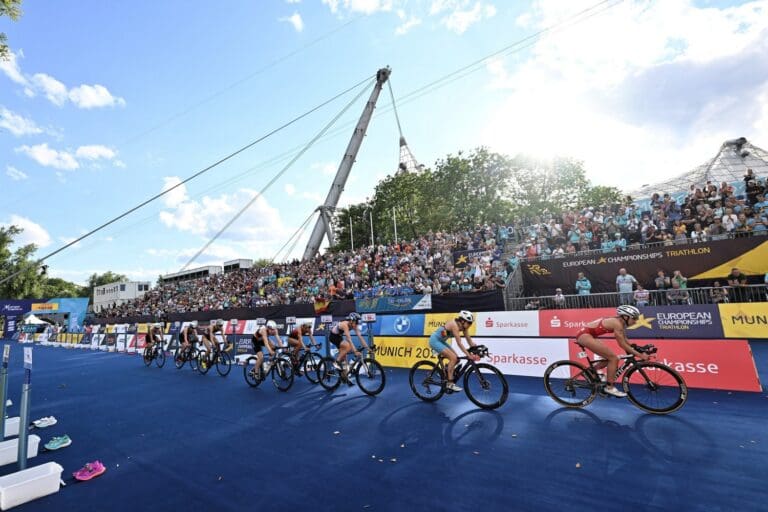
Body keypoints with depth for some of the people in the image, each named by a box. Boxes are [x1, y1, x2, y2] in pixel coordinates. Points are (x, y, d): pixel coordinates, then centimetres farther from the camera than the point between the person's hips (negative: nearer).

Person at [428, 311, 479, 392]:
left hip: (441, 341, 9)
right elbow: (459, 343, -30)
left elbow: (470, 341, 1)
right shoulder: (455, 325, -27)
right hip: (435, 340, -9)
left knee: (456, 359, 1)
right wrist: (468, 355, -32)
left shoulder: (463, 327, -2)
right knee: (453, 358, -17)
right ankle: (450, 383, -10)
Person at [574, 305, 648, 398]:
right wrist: (639, 355, -12)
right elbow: (622, 345, -14)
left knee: (610, 358, 14)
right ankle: (609, 387, 1)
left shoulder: (620, 323, 13)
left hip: (586, 334, 10)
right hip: (585, 335, -10)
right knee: (613, 358, -7)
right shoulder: (617, 323, -14)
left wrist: (639, 350, 13)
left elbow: (626, 342, 18)